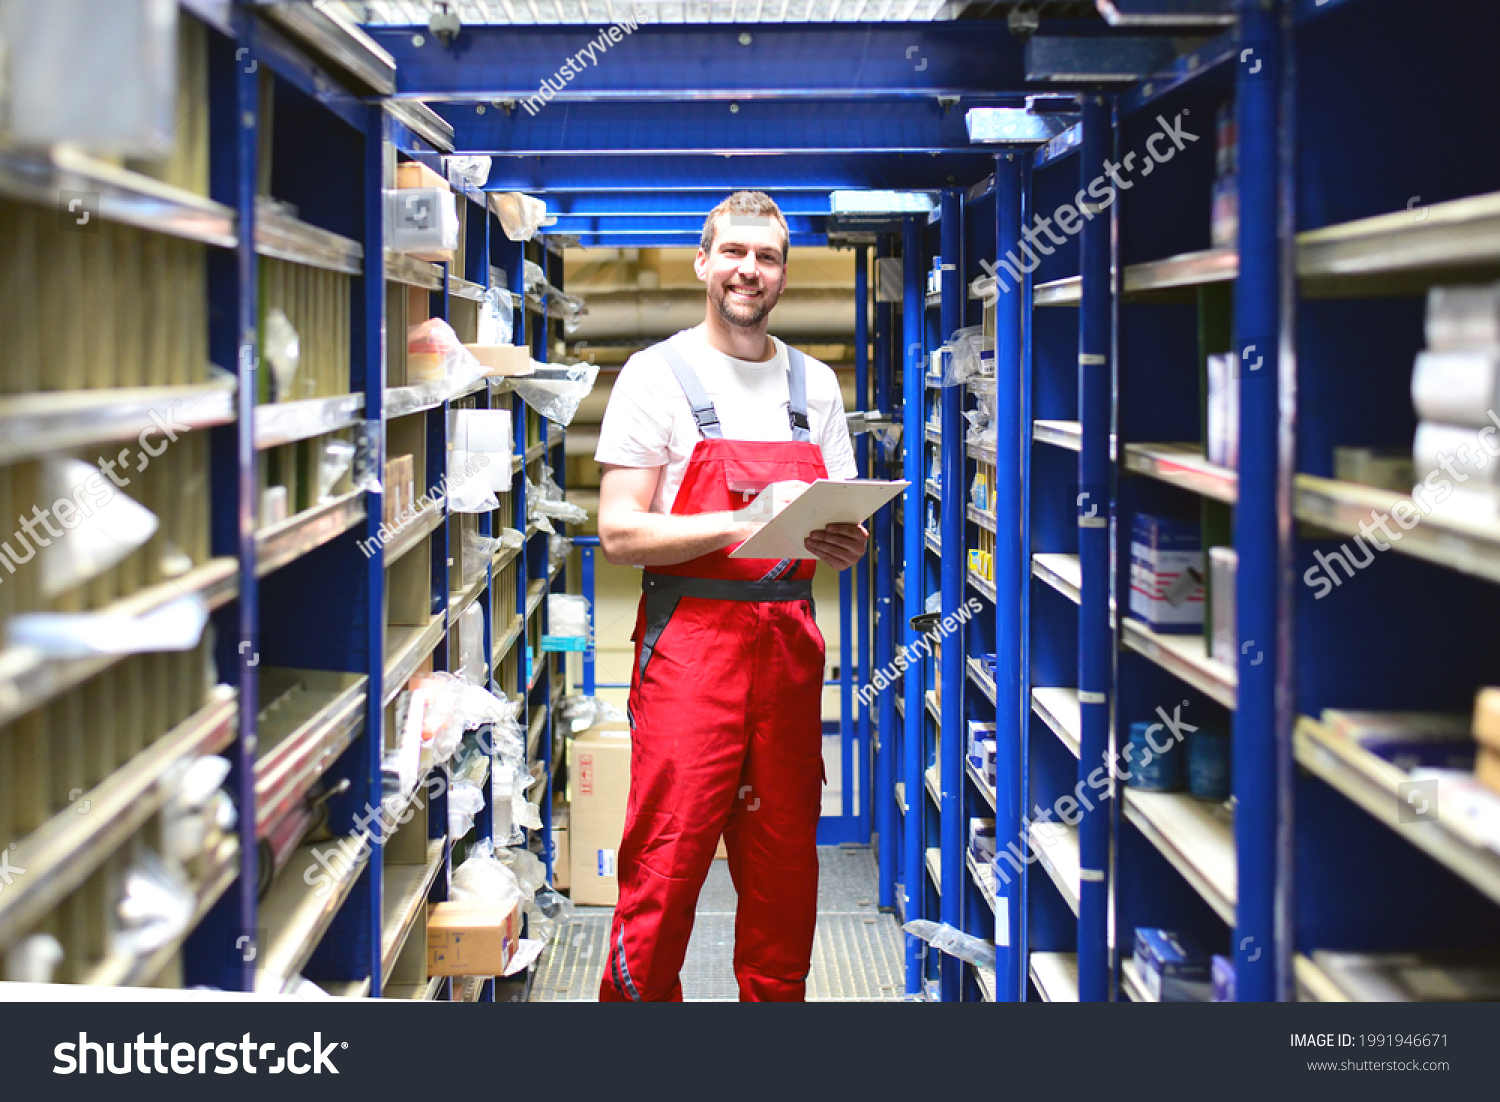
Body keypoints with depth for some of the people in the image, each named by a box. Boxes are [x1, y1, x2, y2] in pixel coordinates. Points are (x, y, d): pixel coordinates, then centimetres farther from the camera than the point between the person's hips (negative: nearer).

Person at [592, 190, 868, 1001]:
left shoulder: (816, 383, 15)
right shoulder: (658, 373, 0)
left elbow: (841, 521, 18)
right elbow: (620, 533, -7)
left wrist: (846, 544, -6)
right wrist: (743, 523, -18)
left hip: (790, 641, 5)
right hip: (690, 642, -4)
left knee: (784, 866, 7)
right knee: (665, 866, -7)